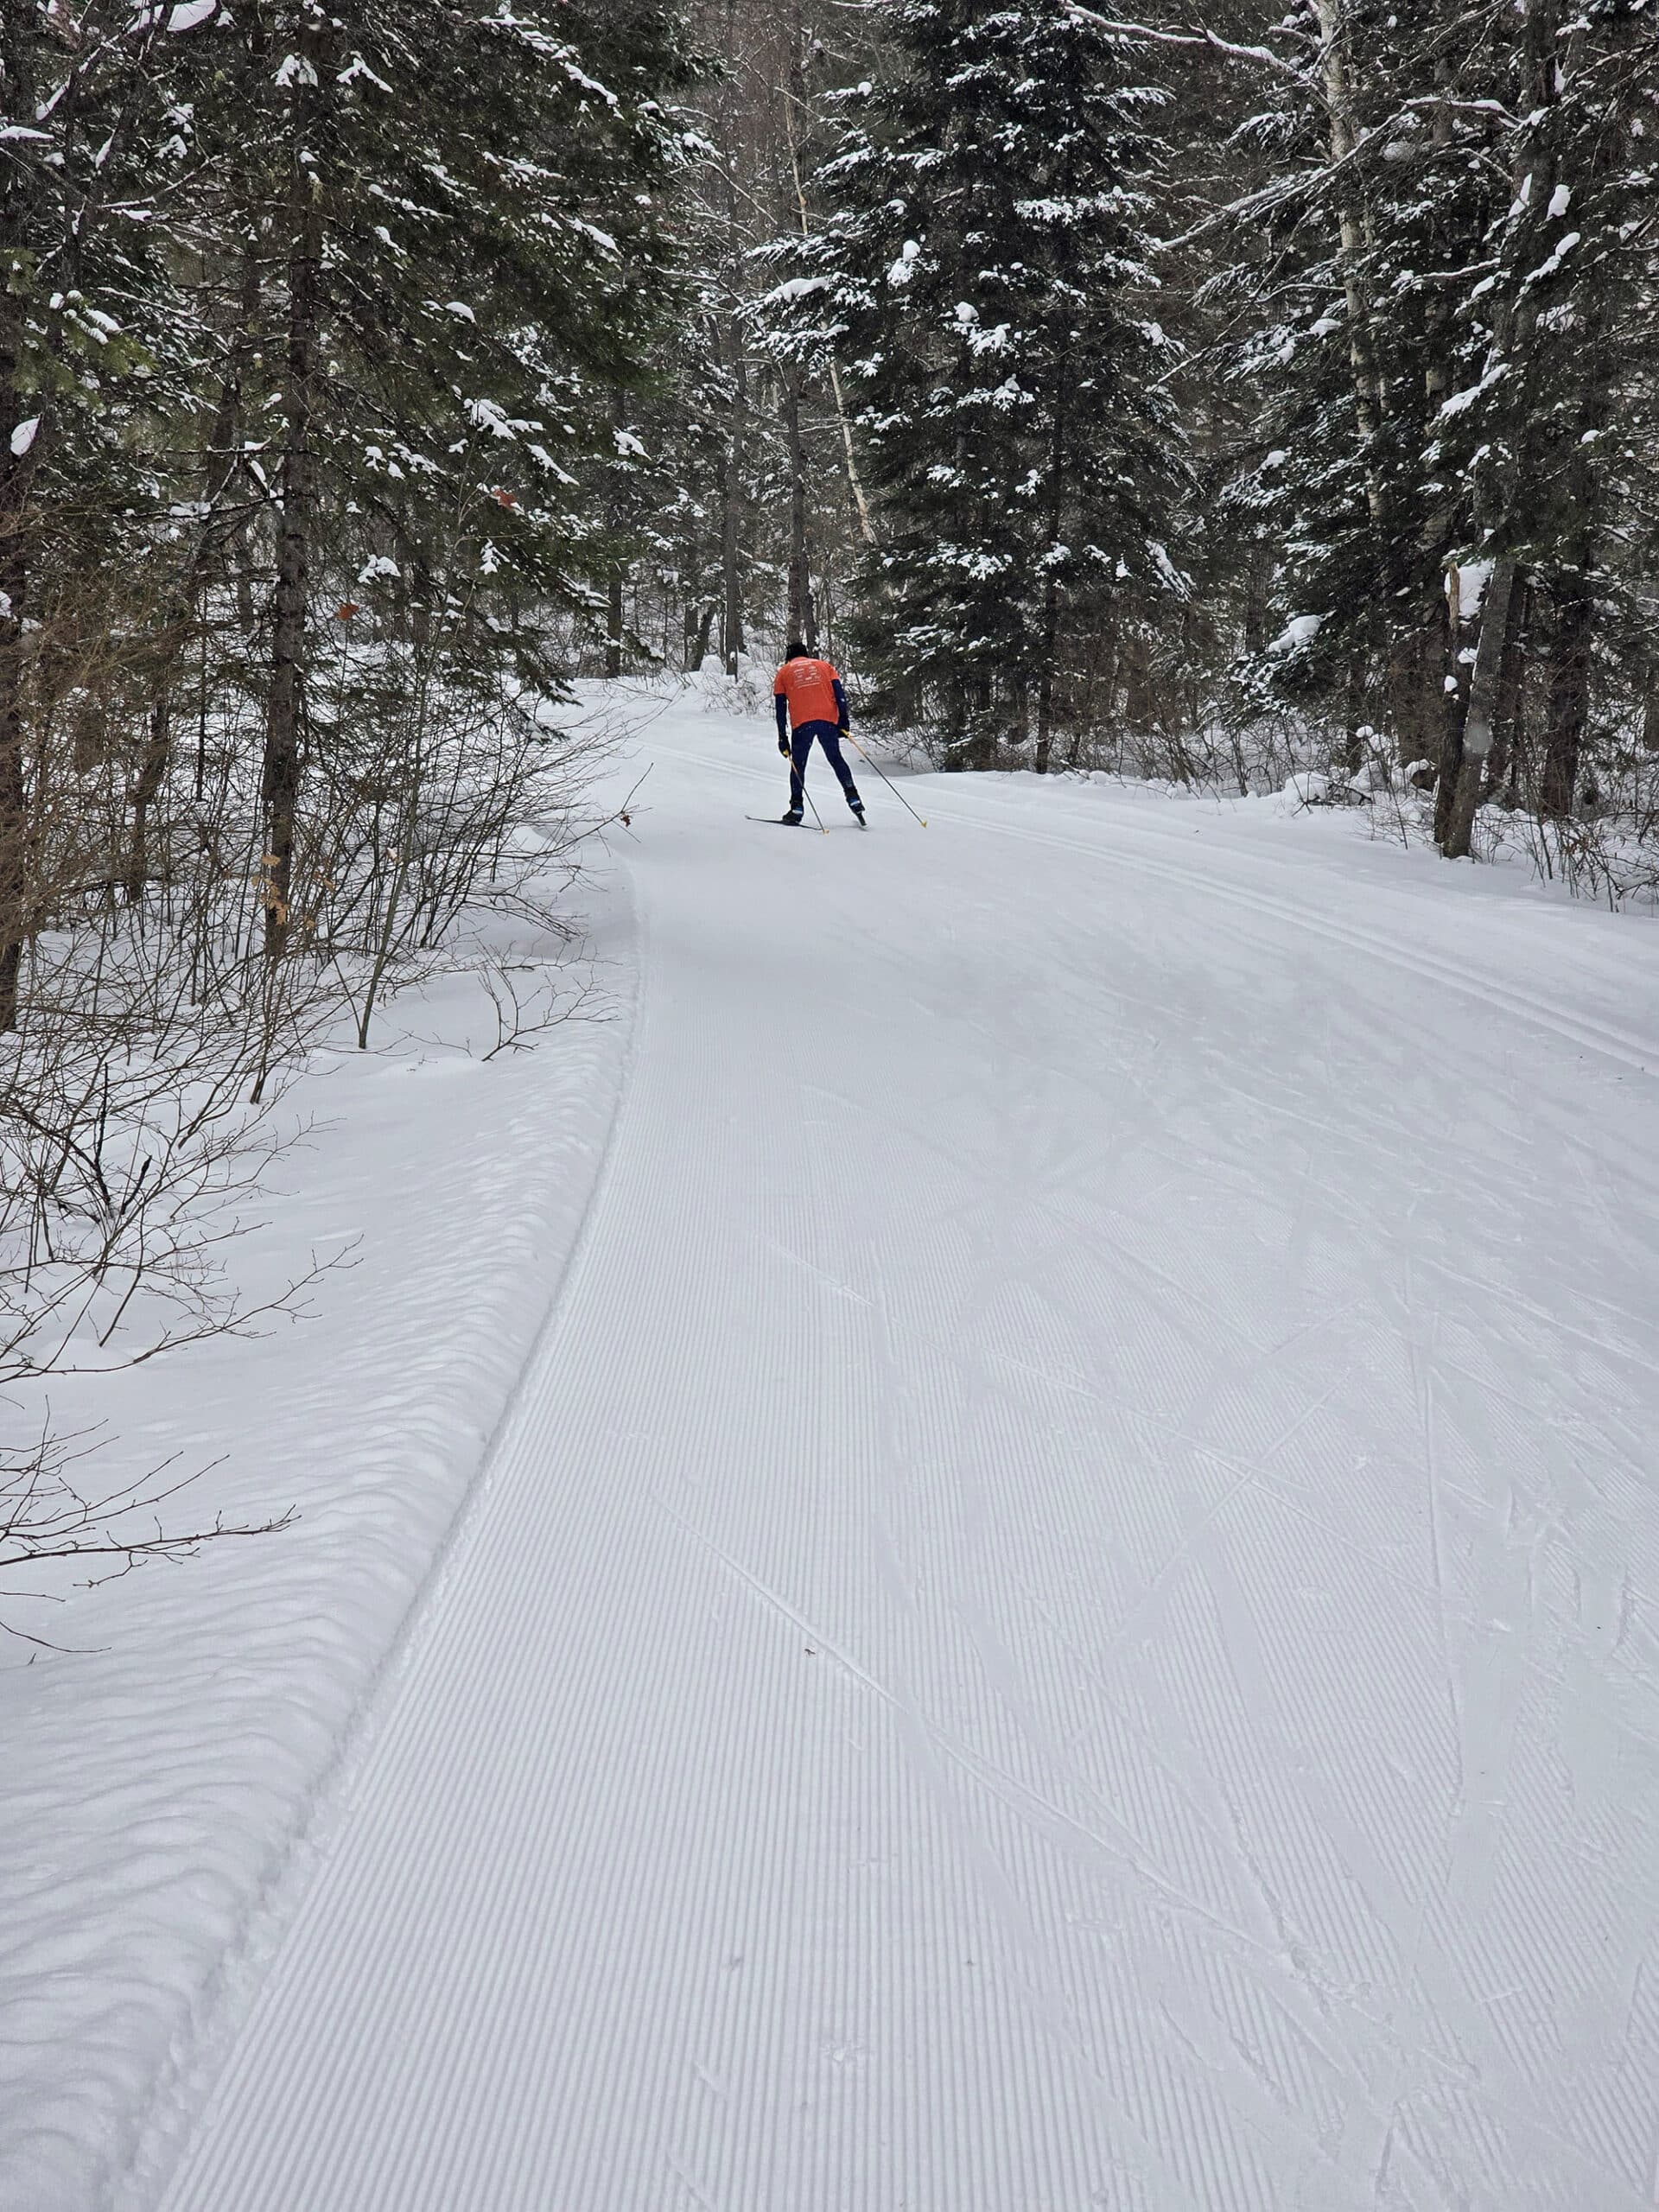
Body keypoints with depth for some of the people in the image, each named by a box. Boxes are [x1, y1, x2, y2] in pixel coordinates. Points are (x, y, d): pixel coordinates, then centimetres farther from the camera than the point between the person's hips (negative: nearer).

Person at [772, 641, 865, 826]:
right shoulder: (823, 665, 21)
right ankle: (853, 797, 0)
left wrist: (783, 738, 11)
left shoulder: (783, 673, 18)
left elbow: (780, 708, 12)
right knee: (836, 759, 14)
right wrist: (843, 720, 6)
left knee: (798, 765, 10)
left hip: (801, 723, -1)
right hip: (828, 720, 1)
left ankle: (796, 808, 6)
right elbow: (839, 693, 8)